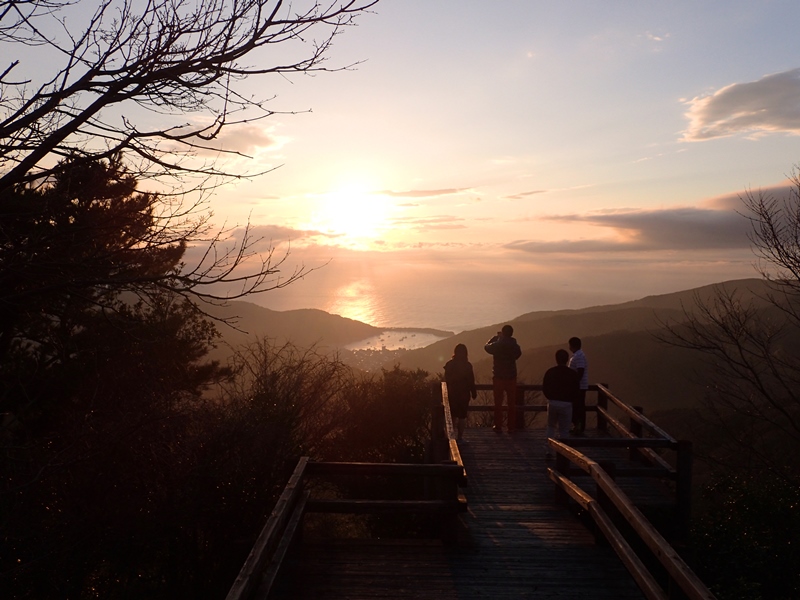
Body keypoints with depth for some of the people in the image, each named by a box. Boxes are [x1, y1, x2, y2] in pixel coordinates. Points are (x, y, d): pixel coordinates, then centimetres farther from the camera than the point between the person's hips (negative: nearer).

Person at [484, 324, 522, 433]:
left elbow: (486, 346, 9)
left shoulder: (496, 345, -12)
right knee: (511, 403, 10)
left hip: (498, 378, -1)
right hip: (511, 378, 1)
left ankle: (498, 427, 9)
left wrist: (496, 337, 14)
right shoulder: (515, 346, -6)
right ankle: (511, 427, 12)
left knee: (498, 403, 8)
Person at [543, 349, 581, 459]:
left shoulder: (550, 372, -4)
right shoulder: (573, 374, -7)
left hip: (552, 403, 1)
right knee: (564, 430, 8)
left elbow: (544, 388, 0)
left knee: (551, 427, 17)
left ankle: (548, 451, 11)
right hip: (566, 404, -1)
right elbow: (577, 391, -3)